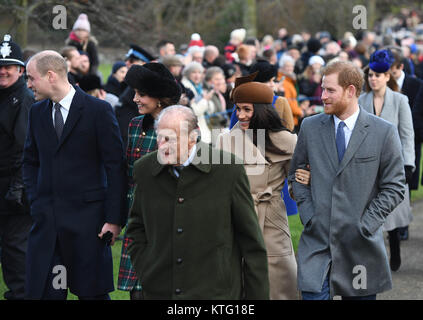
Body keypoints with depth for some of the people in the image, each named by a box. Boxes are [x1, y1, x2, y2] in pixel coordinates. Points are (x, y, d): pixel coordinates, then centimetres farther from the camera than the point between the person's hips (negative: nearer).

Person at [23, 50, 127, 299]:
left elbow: (116, 168, -7)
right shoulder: (37, 112, 10)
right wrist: (36, 200, 7)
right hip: (46, 218, 5)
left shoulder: (99, 110, -7)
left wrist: (114, 218, -10)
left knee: (92, 292, 1)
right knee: (44, 292, 3)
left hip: (87, 216, -5)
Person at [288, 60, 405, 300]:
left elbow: (395, 187, -1)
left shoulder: (384, 132, -3)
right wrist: (308, 214, 1)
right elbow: (296, 173, 14)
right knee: (313, 294, -9)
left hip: (360, 244, -1)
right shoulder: (310, 127, 6)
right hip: (317, 240, 1)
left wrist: (366, 224, -8)